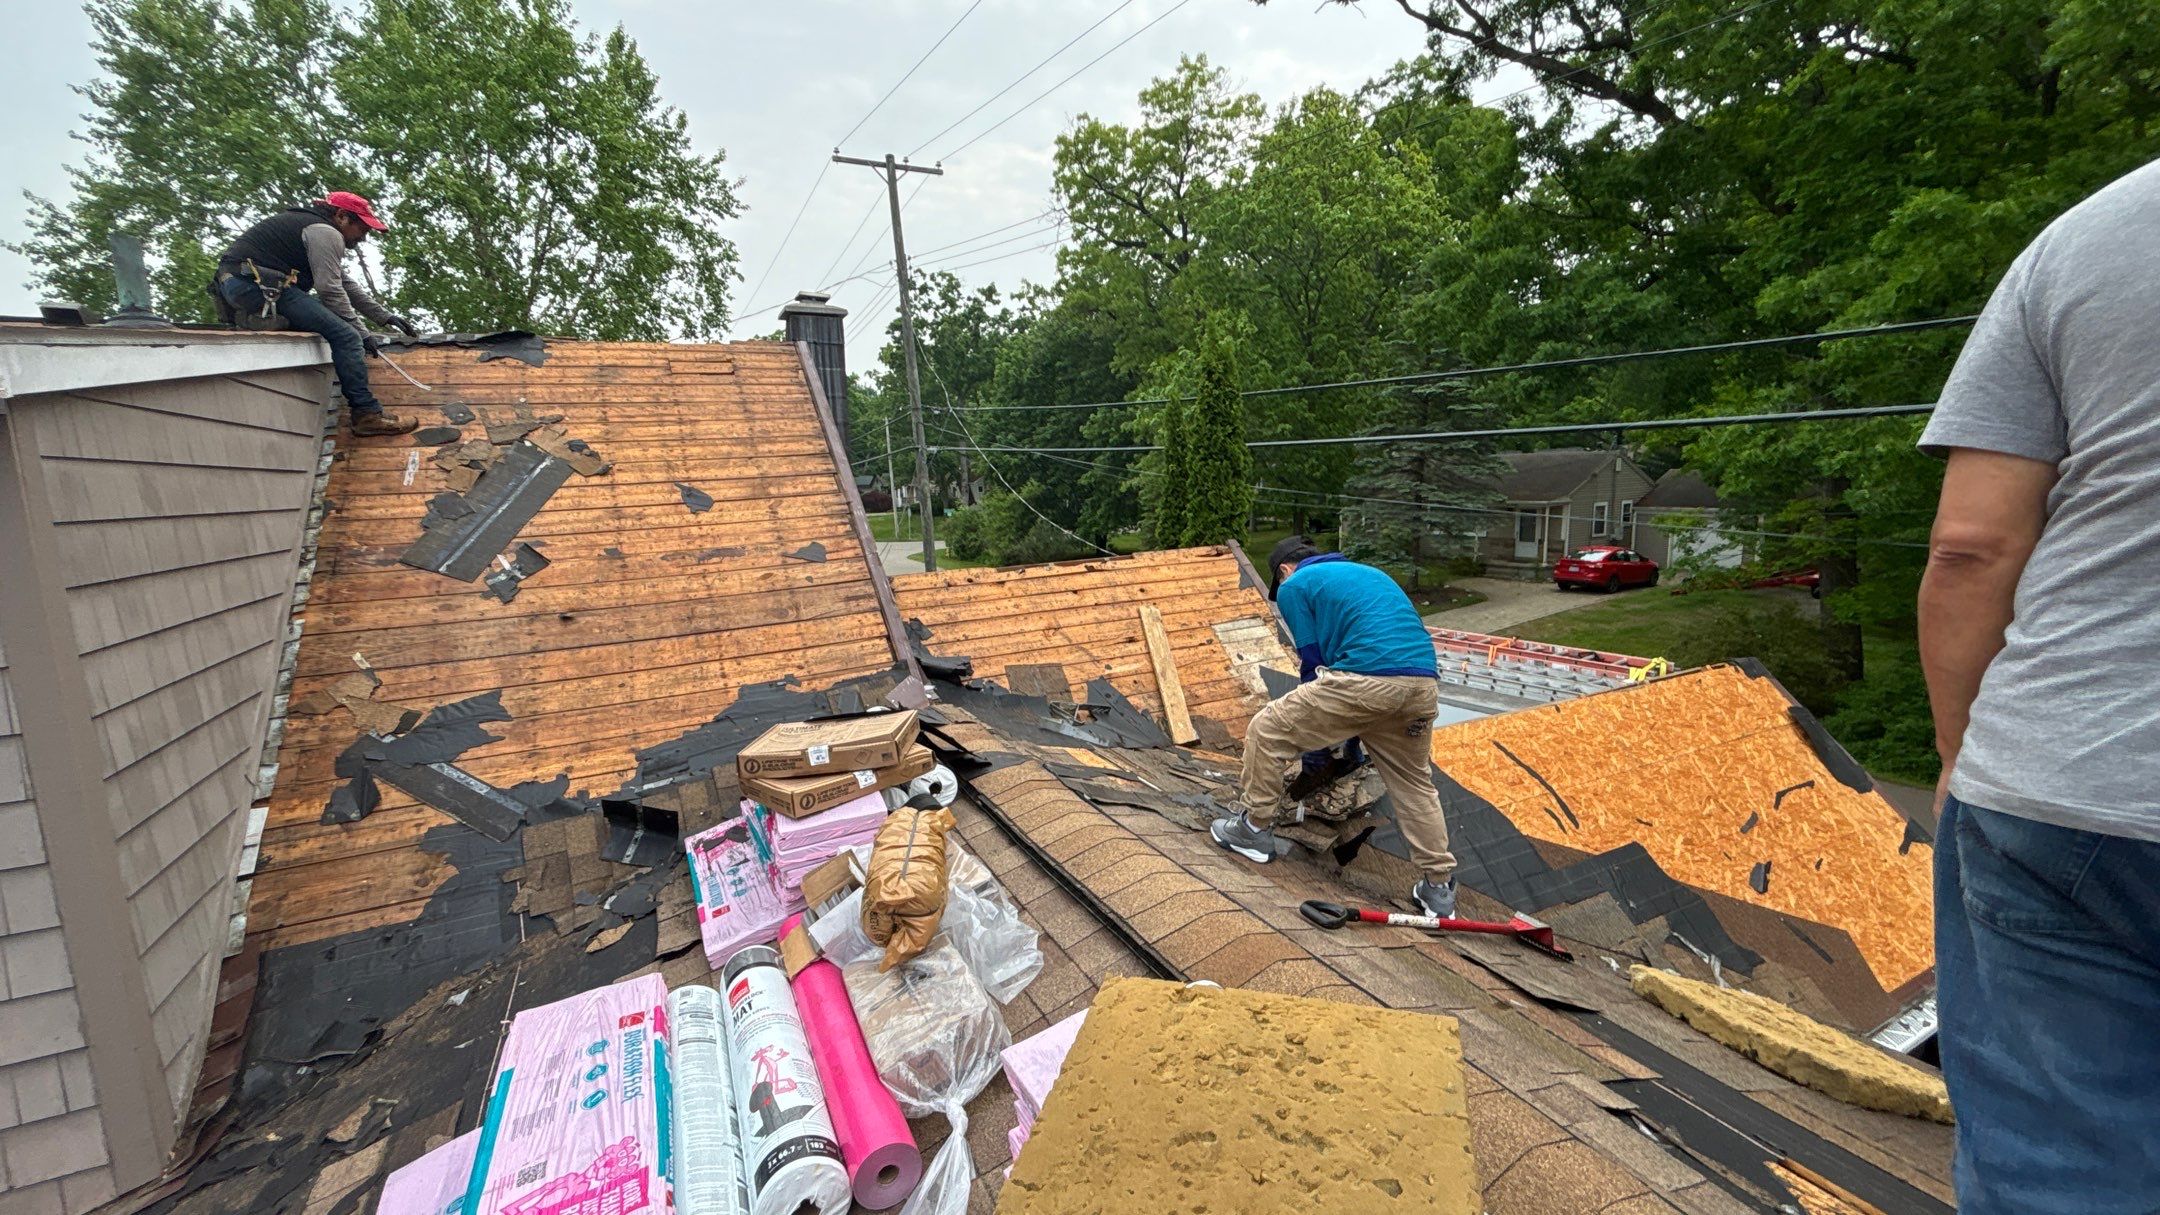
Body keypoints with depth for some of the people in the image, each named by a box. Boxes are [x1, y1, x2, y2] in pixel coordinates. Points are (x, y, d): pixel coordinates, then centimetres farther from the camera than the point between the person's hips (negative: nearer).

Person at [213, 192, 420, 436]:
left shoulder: (308, 223, 26)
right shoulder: (326, 233, -6)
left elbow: (347, 285, 25)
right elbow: (331, 292, -13)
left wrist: (386, 316, 21)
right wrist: (362, 334, -6)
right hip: (256, 284, -11)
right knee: (345, 335, -16)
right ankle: (367, 414, -20)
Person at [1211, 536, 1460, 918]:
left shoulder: (1294, 586, 13)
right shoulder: (1369, 573, 34)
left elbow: (1313, 660, 11)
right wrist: (1353, 742, 43)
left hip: (1366, 679, -7)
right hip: (1423, 683, 7)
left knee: (1266, 731, 11)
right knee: (1415, 784, 26)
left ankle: (1256, 829, 23)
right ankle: (1439, 887, 30)